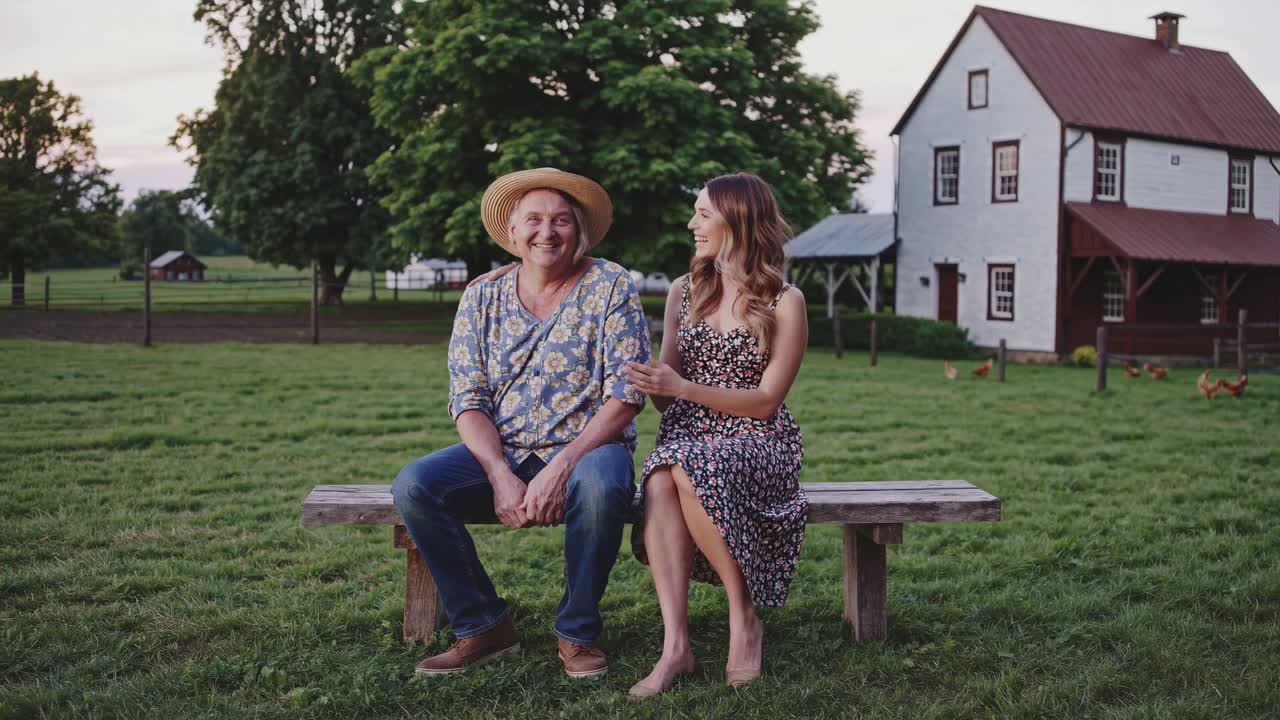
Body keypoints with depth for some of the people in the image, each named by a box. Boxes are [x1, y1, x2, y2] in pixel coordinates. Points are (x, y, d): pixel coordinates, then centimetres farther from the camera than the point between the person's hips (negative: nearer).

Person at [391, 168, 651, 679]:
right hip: (500, 452, 3)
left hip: (587, 448, -3)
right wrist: (502, 476, -18)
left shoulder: (610, 287, -3)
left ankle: (577, 632, -13)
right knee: (413, 485, -22)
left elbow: (625, 395, -11)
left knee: (601, 484, -38)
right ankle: (483, 626, -7)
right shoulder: (482, 298, 6)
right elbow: (468, 400, 0)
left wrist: (562, 466, -22)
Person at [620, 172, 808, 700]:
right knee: (659, 481, -33)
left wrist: (682, 387, -17)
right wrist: (651, 382, -8)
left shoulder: (784, 301, -2)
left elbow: (766, 401, -8)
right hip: (688, 438, 4)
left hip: (757, 444, -4)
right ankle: (675, 644, -36)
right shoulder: (684, 292, 13)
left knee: (688, 470, -37)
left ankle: (744, 619, -20)